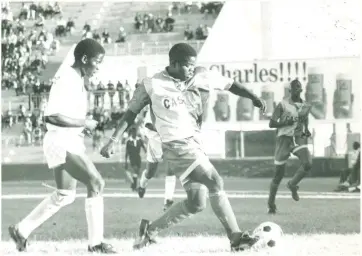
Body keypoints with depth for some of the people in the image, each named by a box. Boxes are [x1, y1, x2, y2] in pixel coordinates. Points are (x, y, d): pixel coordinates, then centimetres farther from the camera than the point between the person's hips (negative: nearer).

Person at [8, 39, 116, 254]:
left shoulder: (78, 81, 14)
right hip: (61, 141, -11)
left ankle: (22, 230, 28)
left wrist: (85, 124, 10)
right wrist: (84, 123, -18)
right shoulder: (66, 80, -17)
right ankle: (96, 242, -12)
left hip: (72, 143, 11)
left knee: (65, 195, 17)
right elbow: (53, 116, -25)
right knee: (96, 183, -17)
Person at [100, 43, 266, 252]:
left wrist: (253, 97, -3)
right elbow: (131, 113, 2)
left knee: (197, 203, 3)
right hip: (177, 146, -7)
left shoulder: (198, 80, 5)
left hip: (194, 144, 7)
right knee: (215, 183, -17)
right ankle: (236, 236, -13)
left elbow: (229, 84, 11)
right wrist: (113, 140, -1)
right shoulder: (152, 85, -5)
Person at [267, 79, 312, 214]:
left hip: (299, 138, 3)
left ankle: (293, 184, 2)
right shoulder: (283, 105, -6)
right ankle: (271, 203, 16)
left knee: (308, 163, -25)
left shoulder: (306, 106, 8)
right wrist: (286, 122, -21)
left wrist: (306, 131, 5)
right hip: (284, 138, -3)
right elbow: (271, 123, -8)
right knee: (279, 174, 0)